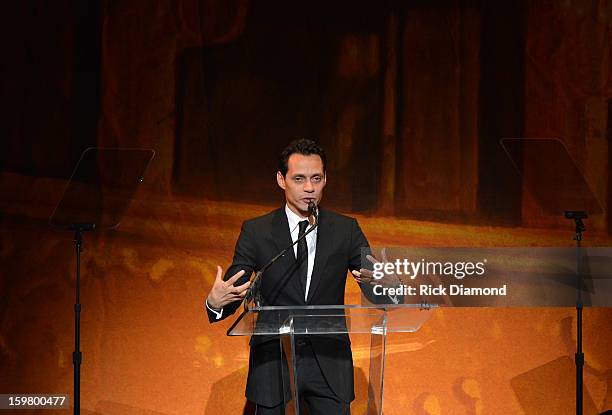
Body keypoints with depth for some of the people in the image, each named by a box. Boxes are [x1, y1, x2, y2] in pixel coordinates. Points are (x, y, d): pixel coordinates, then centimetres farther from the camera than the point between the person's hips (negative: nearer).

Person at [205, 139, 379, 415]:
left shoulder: (345, 229, 4)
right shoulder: (256, 232, 0)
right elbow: (231, 294, -2)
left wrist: (374, 280, -24)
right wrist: (215, 302, -26)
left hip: (329, 362, 1)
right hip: (272, 359, -1)